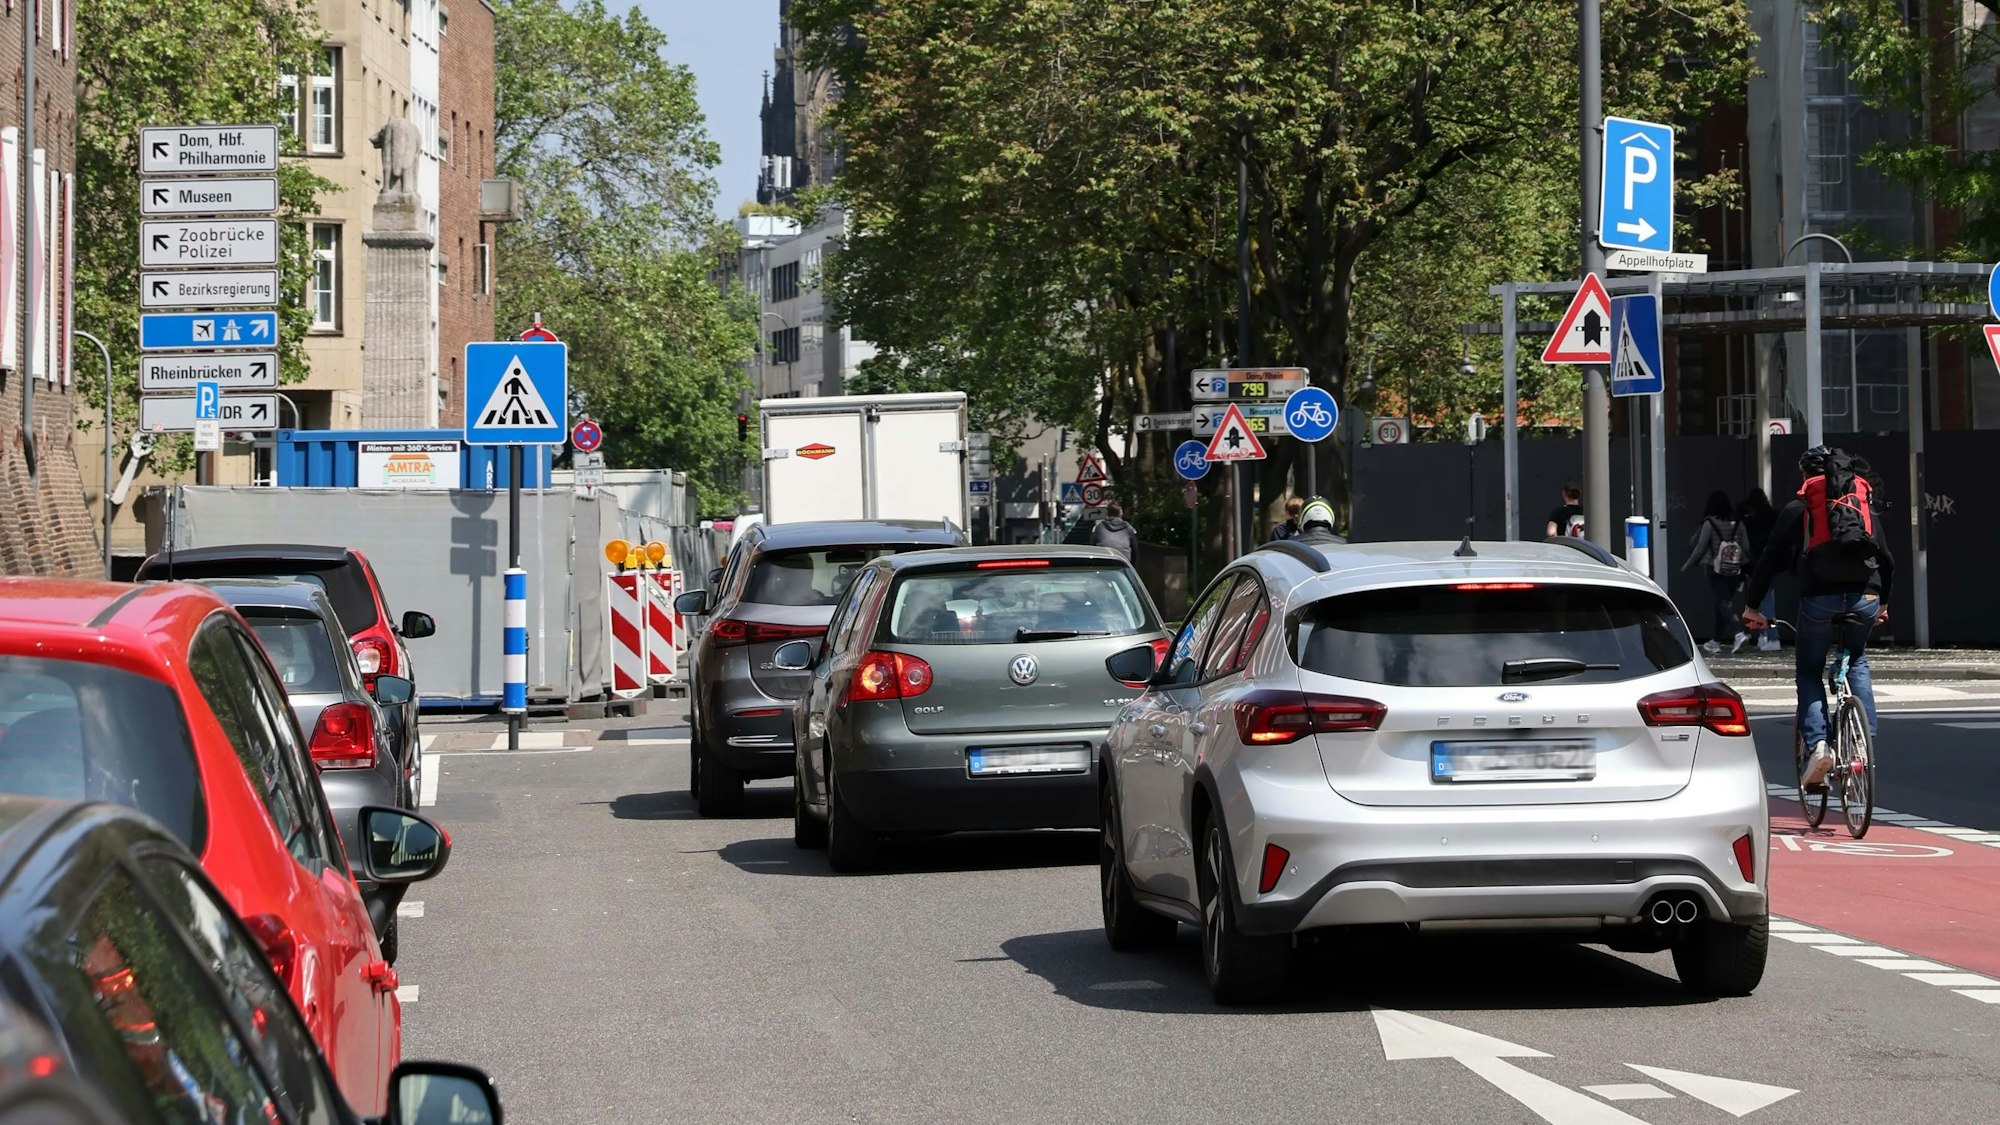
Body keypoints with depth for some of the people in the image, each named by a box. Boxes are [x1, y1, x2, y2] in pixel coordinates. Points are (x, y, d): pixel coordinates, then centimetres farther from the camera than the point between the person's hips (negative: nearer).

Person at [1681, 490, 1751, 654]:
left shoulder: (1710, 523, -9)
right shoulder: (1737, 523, 3)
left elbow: (1700, 548, -7)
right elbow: (1747, 548, 3)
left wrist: (1687, 565, 4)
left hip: (1715, 570, -5)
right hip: (1735, 571, 5)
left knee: (1722, 603, -9)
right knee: (1722, 604, 15)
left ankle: (1739, 633, -29)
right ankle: (1716, 641, 23)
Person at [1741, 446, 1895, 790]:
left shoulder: (1797, 509, 13)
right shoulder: (1865, 505, 22)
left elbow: (1771, 560, 8)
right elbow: (1887, 559, 26)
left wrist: (1751, 605, 15)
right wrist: (1883, 602, 41)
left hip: (1820, 597, -3)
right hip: (1865, 597, 3)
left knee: (1809, 671, 14)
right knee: (1857, 662, 27)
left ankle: (1817, 744, -6)